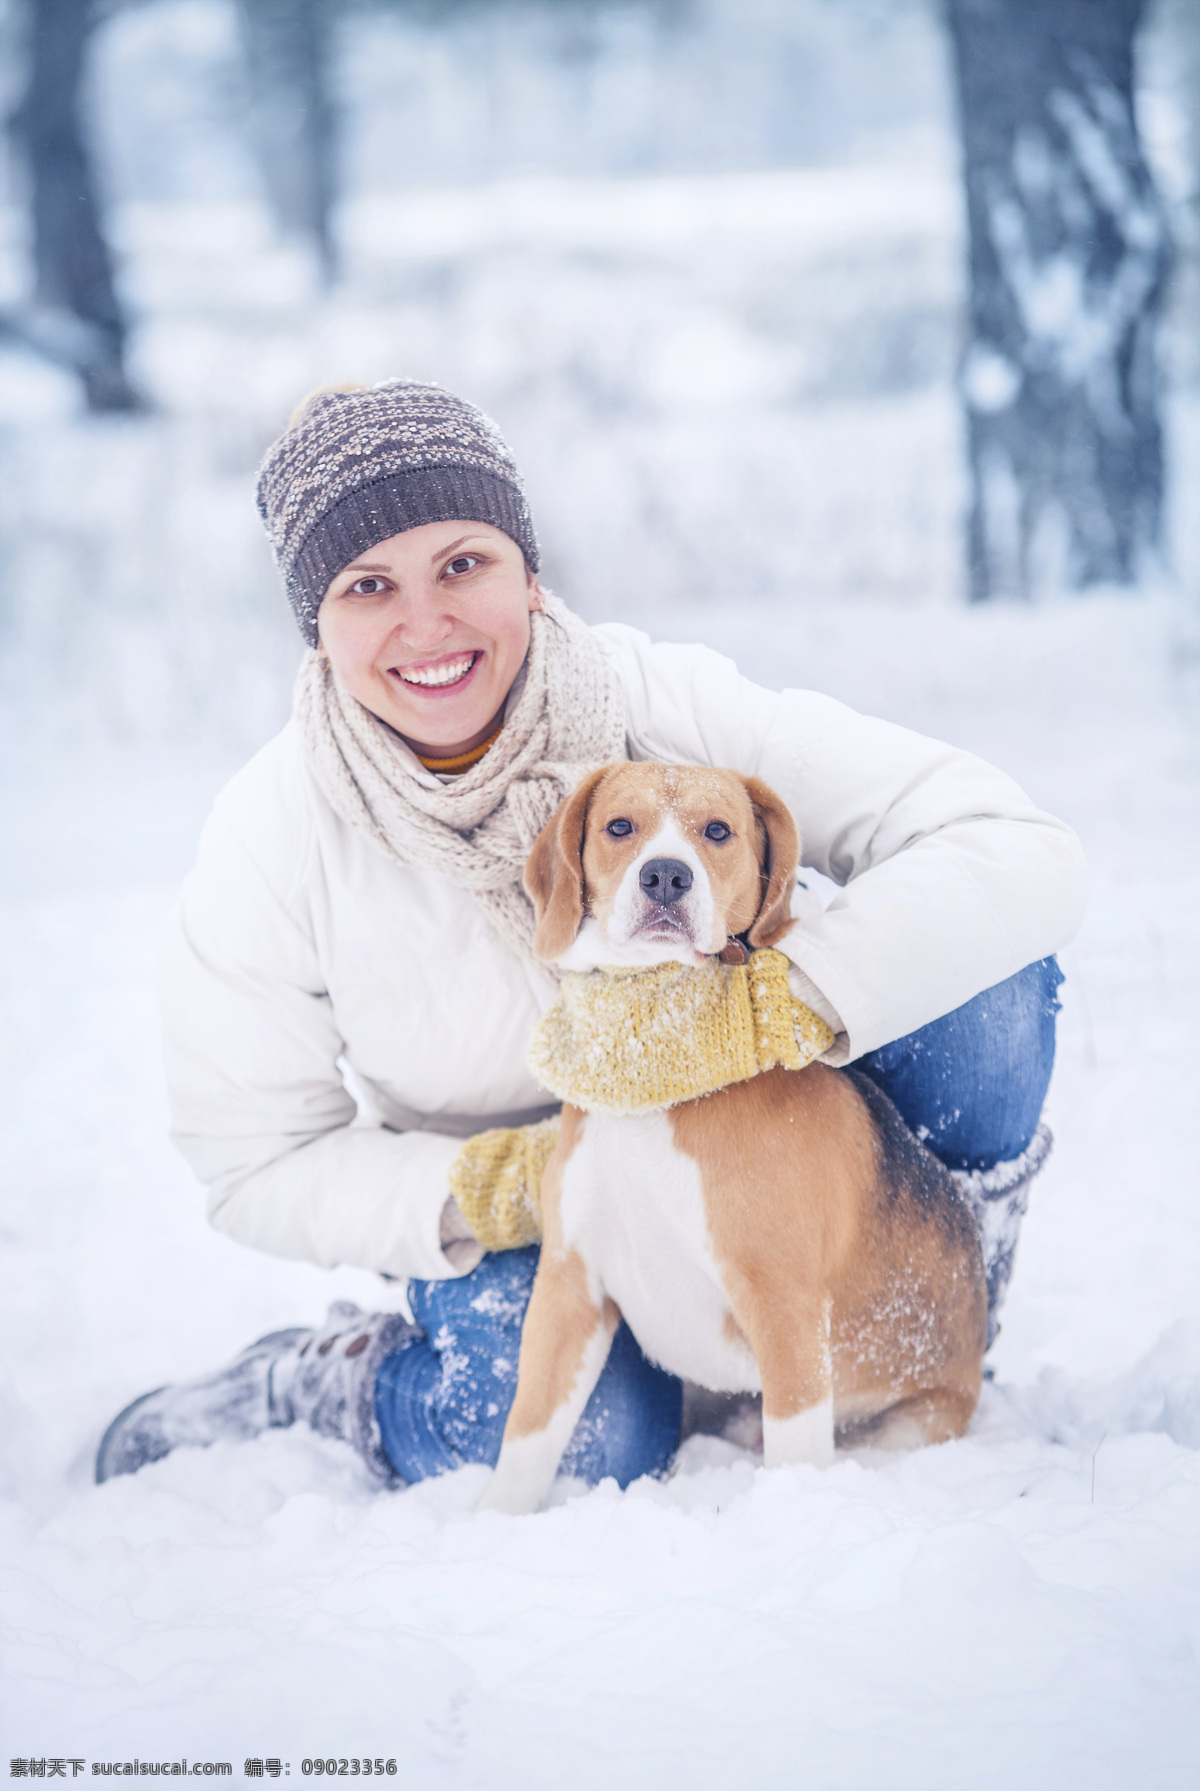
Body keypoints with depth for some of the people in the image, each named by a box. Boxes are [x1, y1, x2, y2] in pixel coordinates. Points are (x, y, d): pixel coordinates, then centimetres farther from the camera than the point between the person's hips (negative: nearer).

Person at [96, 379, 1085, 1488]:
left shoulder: (667, 707, -24)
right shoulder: (270, 840, -19)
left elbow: (1017, 853, -30)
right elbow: (260, 1166, -10)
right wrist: (494, 1188, -28)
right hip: (511, 1199, -1)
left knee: (982, 962, -26)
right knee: (593, 1443, -34)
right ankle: (323, 1383, 0)